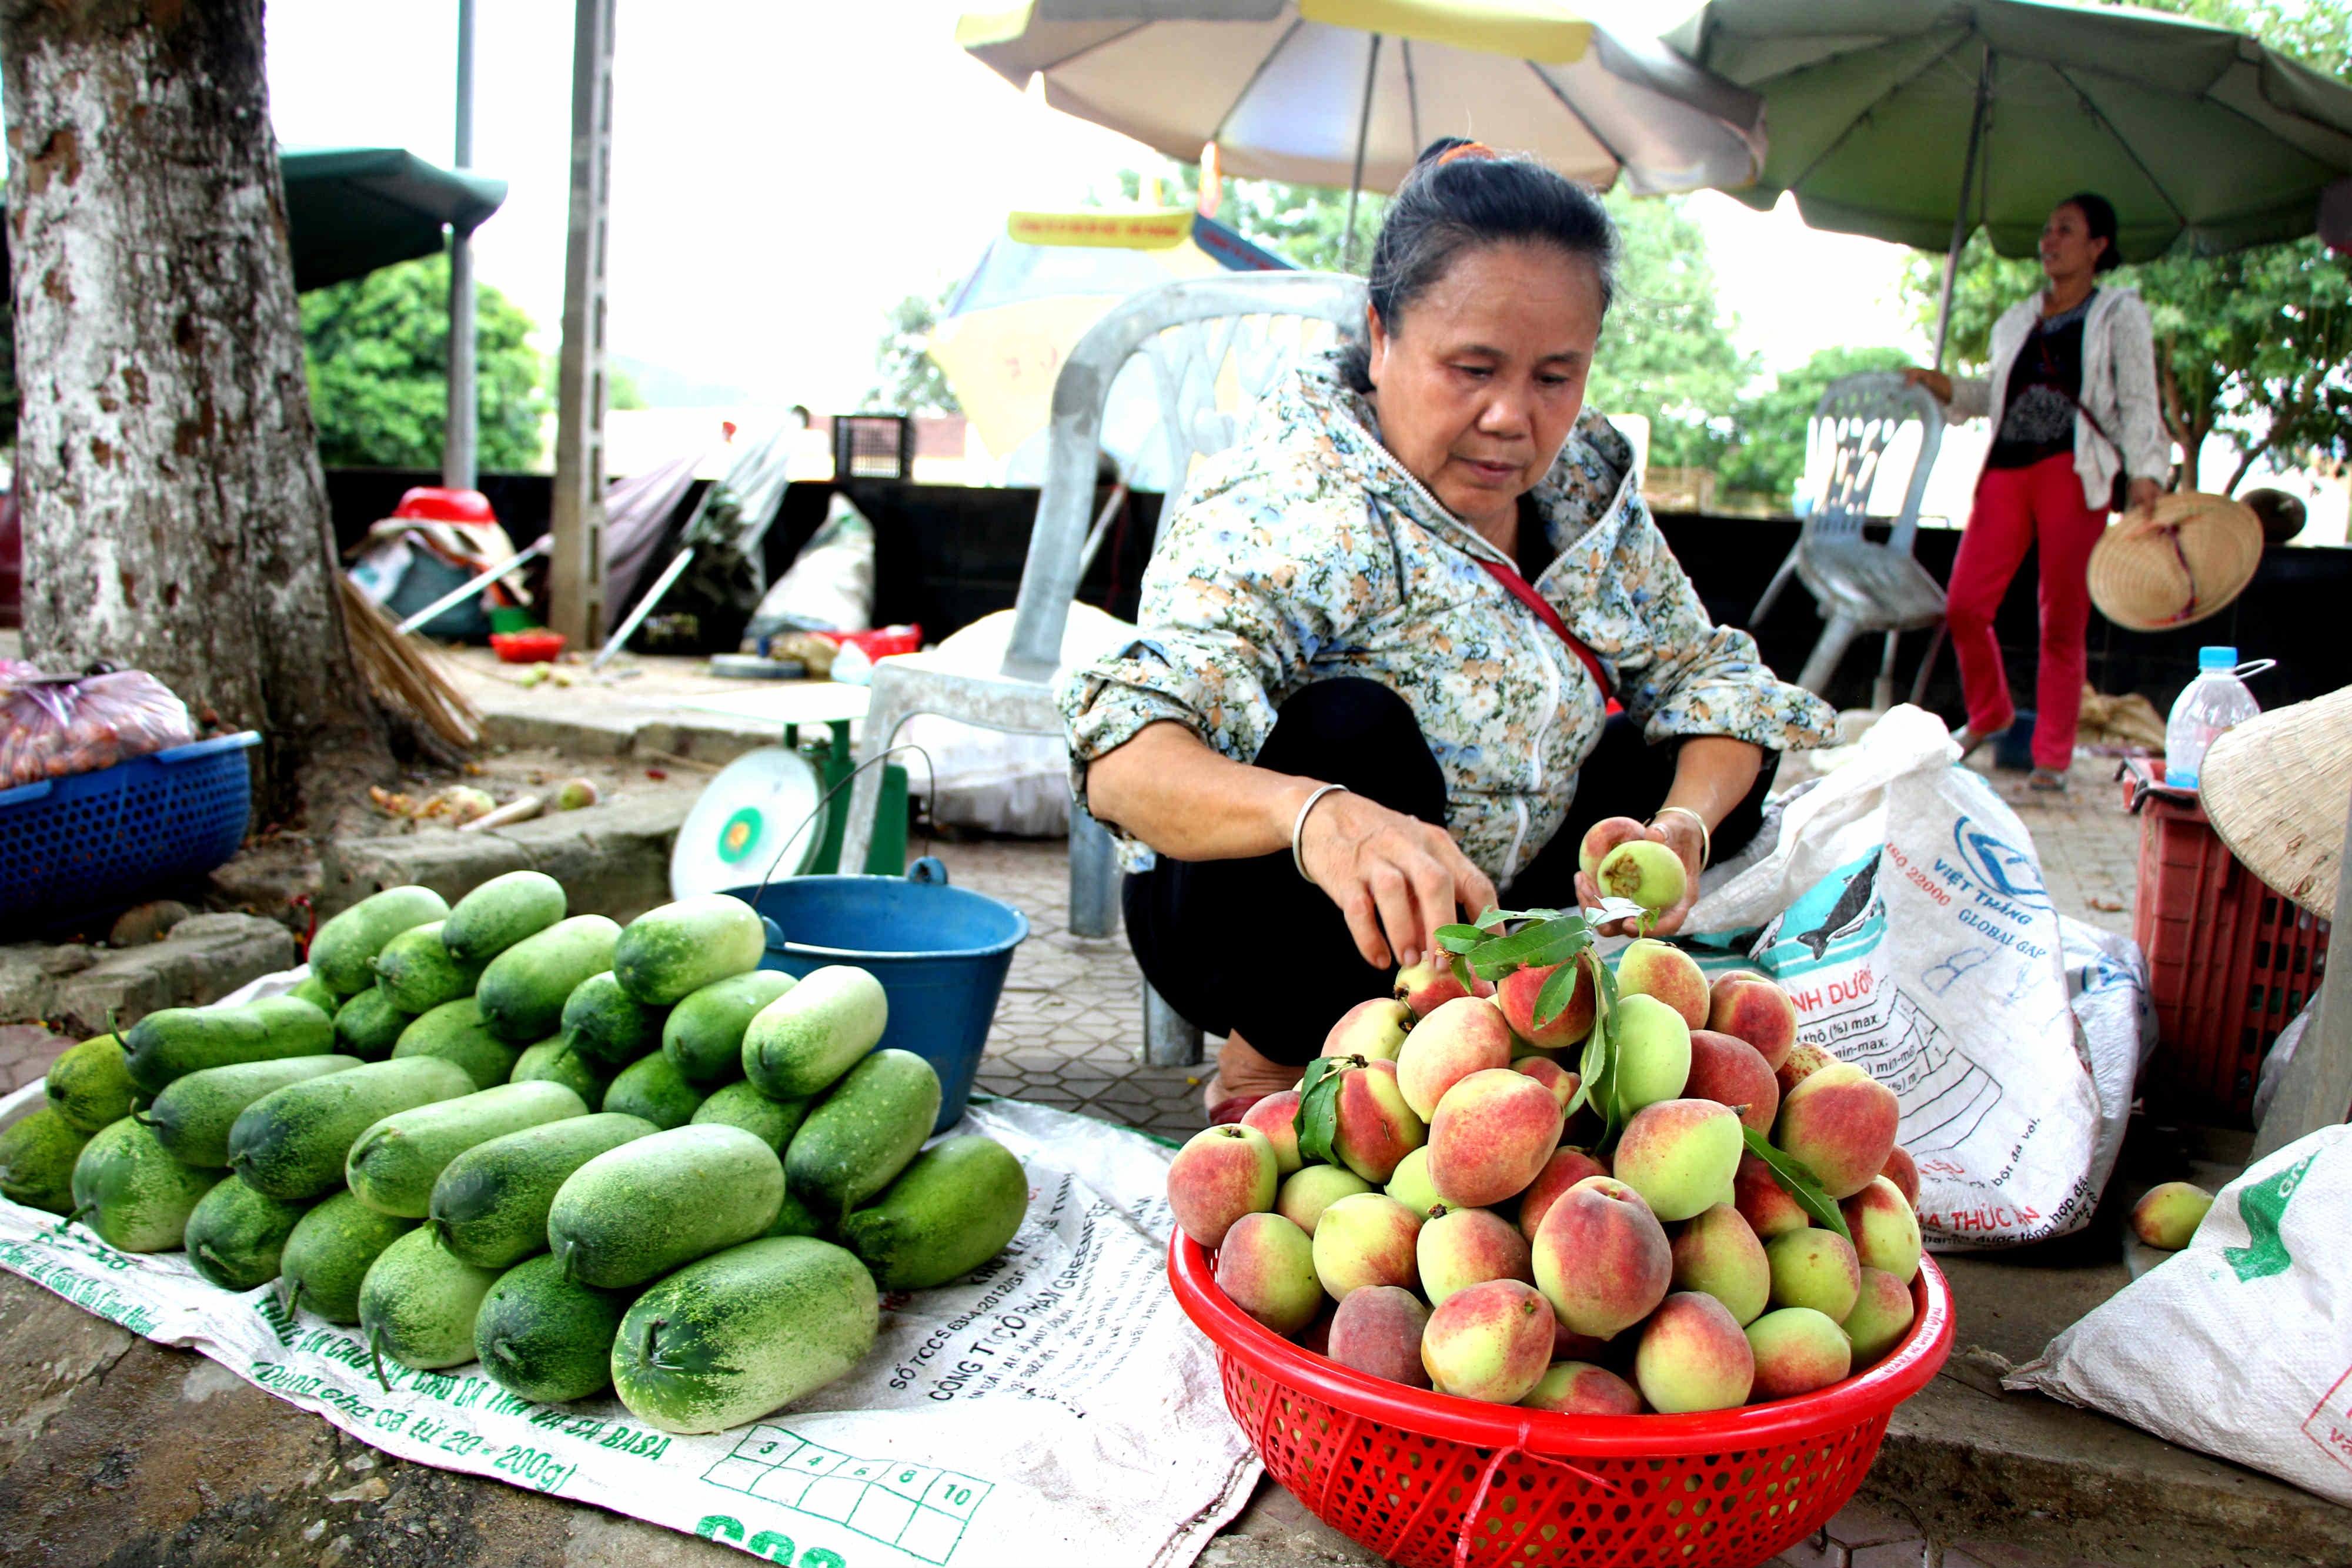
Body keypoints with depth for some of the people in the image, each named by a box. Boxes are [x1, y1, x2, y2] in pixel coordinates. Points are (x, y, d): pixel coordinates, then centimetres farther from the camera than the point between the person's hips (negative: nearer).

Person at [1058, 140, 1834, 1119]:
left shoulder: (1584, 478, -3)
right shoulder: (1295, 502, -24)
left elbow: (1706, 674, 3)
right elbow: (1122, 761, -36)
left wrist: (1682, 827, -19)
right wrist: (1320, 818, -57)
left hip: (1476, 918, 6)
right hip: (1248, 925, -6)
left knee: (1723, 759, -4)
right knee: (1355, 727, -34)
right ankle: (1265, 1071, -12)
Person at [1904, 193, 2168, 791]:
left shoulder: (2120, 313, 10)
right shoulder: (2017, 320, 21)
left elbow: (2139, 403, 2)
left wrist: (2145, 474, -11)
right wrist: (1943, 386, 10)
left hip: (2074, 472, -4)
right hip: (2006, 471, 4)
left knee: (2062, 623, -3)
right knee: (1963, 607, -4)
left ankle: (2052, 758, 5)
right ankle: (1989, 715, 21)